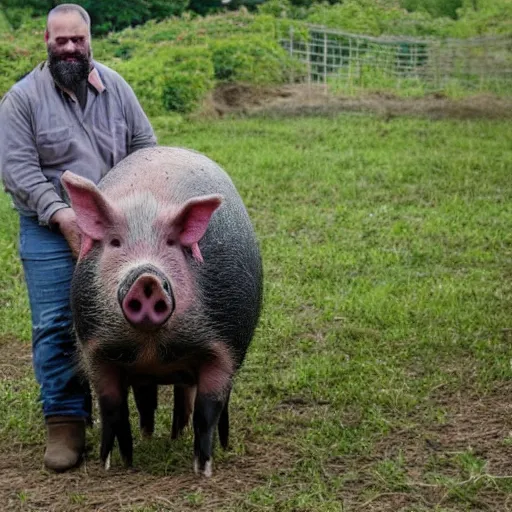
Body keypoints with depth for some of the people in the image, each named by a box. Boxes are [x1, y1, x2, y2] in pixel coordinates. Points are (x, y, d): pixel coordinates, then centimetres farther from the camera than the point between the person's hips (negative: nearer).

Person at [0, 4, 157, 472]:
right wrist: (60, 214, -19)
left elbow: (144, 147, 13)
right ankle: (65, 423, 2)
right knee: (56, 328, -5)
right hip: (51, 234, -3)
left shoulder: (114, 87, 7)